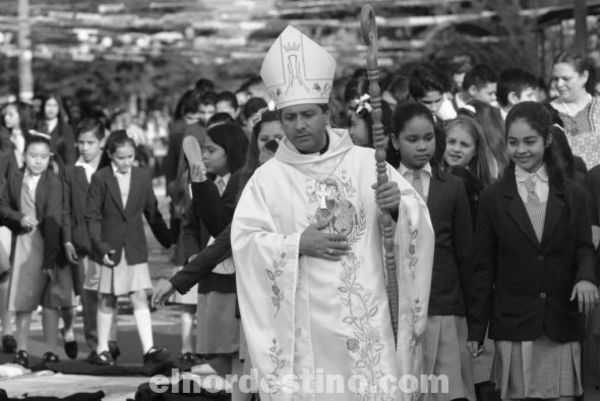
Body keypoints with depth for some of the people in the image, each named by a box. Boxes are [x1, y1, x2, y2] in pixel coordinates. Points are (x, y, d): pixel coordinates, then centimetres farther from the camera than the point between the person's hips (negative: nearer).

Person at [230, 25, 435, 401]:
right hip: (302, 323, 0)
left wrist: (400, 205, -19)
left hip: (365, 316, 0)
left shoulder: (367, 163, 4)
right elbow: (243, 240, -3)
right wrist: (298, 243, -15)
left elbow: (419, 220, 3)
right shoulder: (267, 178, 3)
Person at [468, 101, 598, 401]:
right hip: (512, 327, -1)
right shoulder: (493, 199, 5)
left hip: (562, 328, 1)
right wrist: (476, 329, 4)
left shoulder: (572, 195, 8)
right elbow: (483, 267, 6)